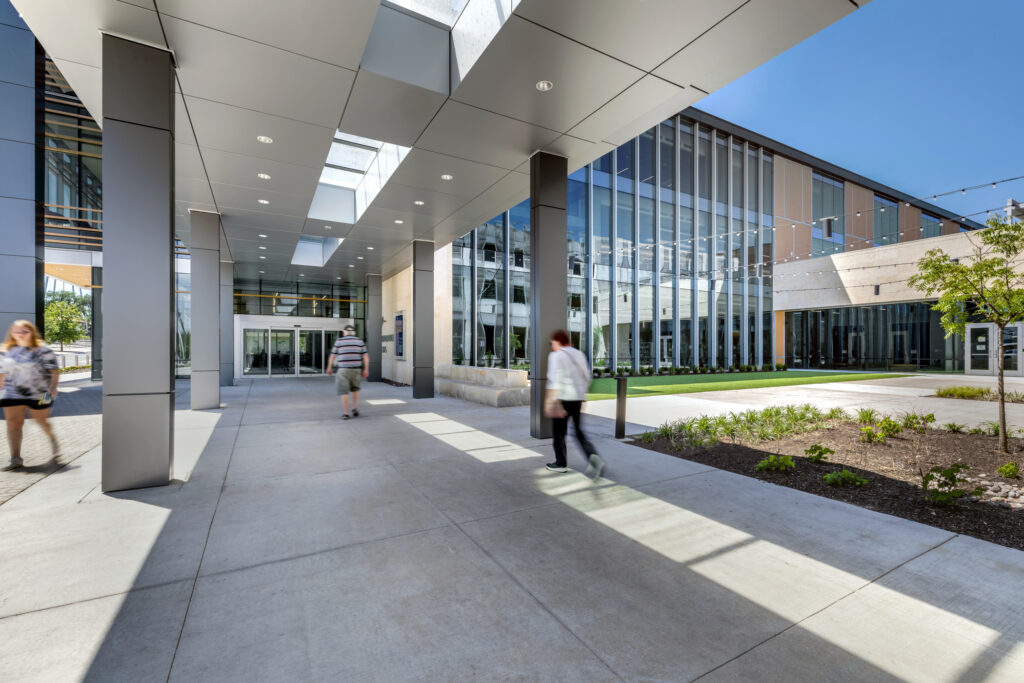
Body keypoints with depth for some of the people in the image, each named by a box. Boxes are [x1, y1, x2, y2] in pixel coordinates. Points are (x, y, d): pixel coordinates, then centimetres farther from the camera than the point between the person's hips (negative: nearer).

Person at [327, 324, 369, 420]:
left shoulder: (339, 341, 2)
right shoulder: (360, 341, 6)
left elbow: (332, 356, 6)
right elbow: (366, 356, -2)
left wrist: (329, 368, 19)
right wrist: (366, 369, -3)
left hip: (343, 370, -2)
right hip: (356, 369, 2)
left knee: (344, 391, 4)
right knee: (355, 388, 22)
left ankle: (345, 413, -1)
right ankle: (355, 409, 12)